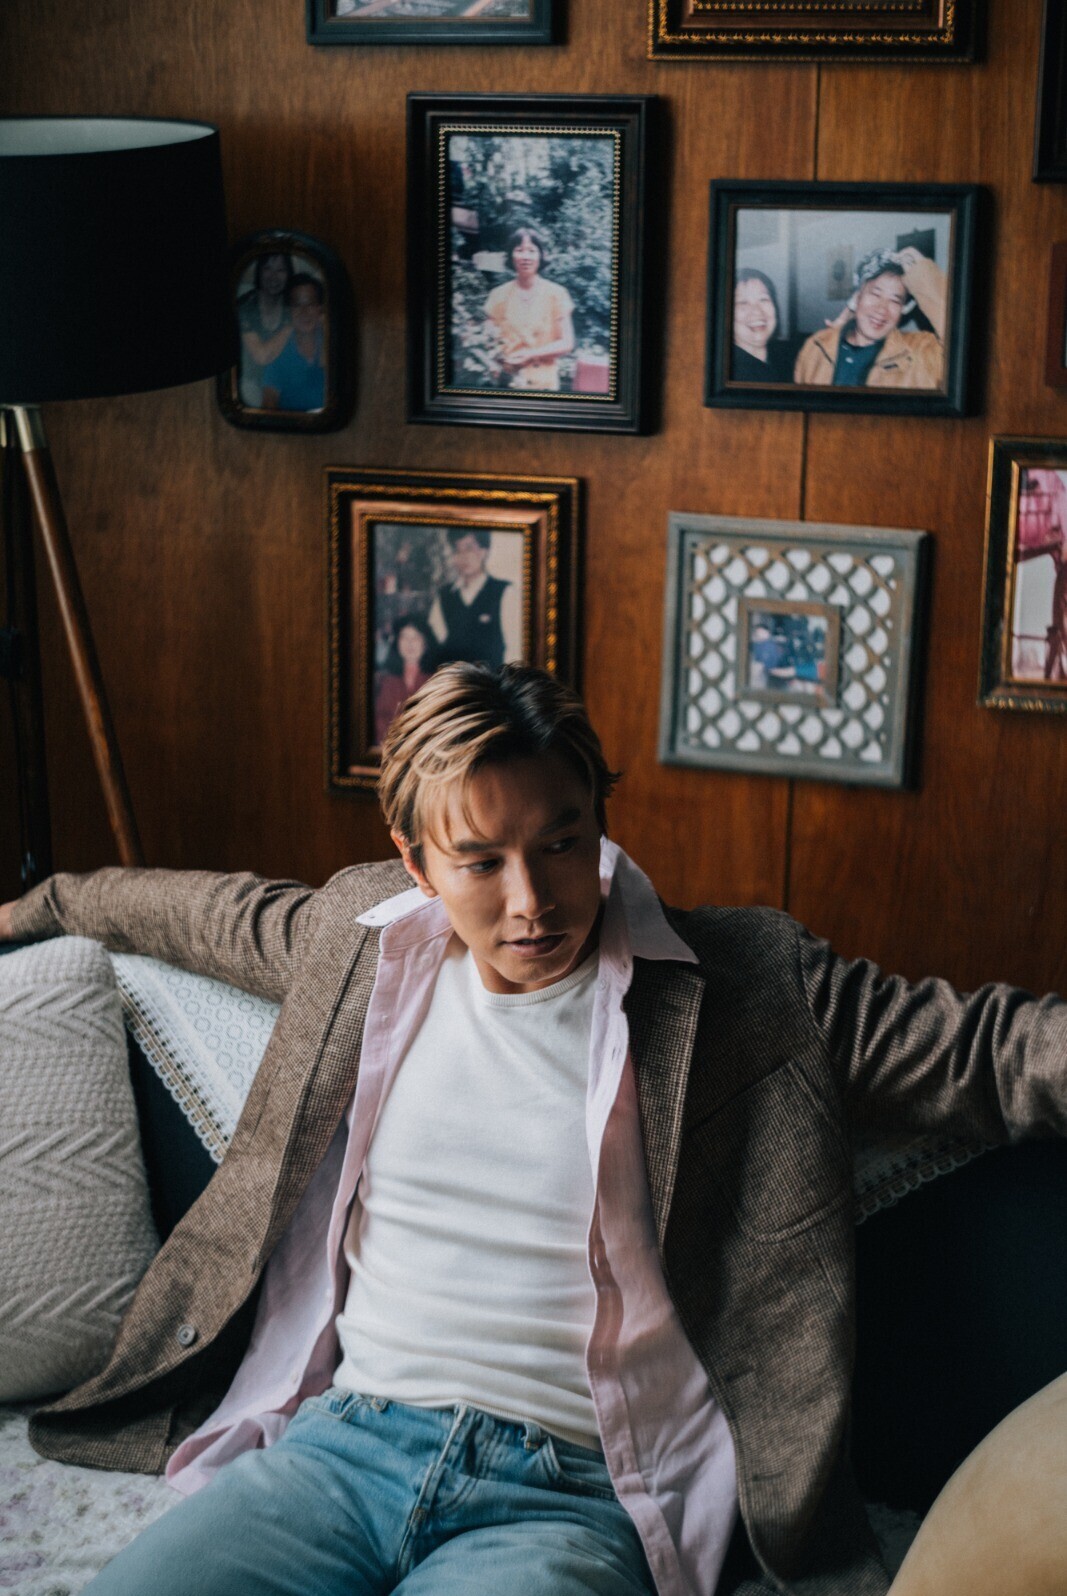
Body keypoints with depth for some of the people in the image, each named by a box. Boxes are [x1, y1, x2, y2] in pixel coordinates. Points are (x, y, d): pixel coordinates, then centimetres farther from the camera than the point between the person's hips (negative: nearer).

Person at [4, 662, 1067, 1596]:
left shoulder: (755, 988, 0)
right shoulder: (362, 939, 12)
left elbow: (982, 1051, -5)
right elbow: (221, 913, 31)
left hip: (572, 1493, -3)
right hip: (342, 1441, 4)